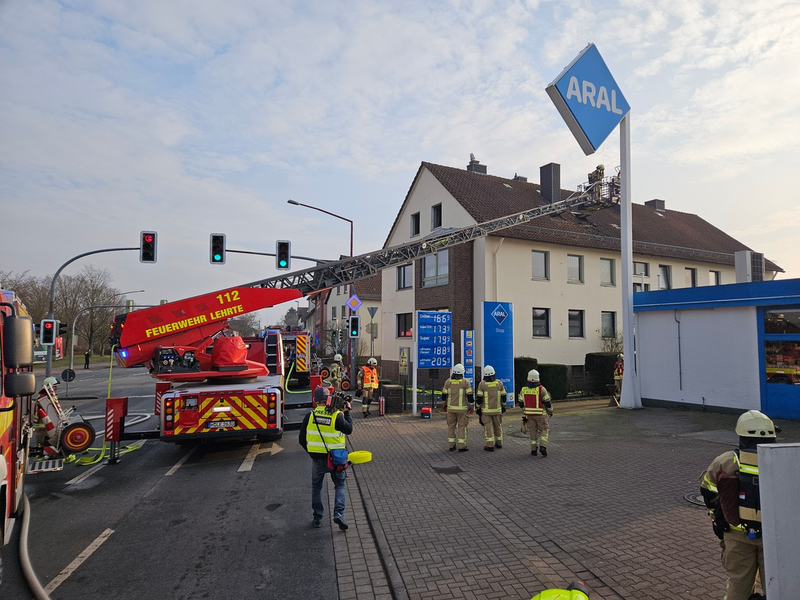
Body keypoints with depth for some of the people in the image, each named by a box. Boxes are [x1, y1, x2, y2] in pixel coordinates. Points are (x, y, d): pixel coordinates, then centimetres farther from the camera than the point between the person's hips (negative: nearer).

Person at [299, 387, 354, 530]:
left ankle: (317, 518, 23)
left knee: (316, 487, 20)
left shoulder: (310, 416, -6)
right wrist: (347, 413, 4)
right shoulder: (337, 415, -16)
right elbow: (349, 429, -3)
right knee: (340, 486, 16)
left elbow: (302, 439, 0)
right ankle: (339, 513, -1)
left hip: (317, 459, 2)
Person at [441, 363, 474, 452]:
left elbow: (444, 395, 6)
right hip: (462, 408, -3)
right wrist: (472, 406, 0)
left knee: (451, 426, 10)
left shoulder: (448, 381, 1)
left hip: (451, 408, 3)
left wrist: (444, 405, 19)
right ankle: (461, 446, 3)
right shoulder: (465, 382, -8)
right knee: (462, 427, 3)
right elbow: (470, 395, -9)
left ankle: (451, 446, 12)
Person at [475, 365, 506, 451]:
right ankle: (499, 443, 26)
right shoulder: (499, 383, -1)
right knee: (498, 426, 16)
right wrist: (503, 406, 18)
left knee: (488, 427, 0)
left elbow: (479, 398, -8)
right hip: (497, 410, 3)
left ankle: (490, 445, -3)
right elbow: (503, 397, 5)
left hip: (486, 410, -3)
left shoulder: (482, 384, -10)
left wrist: (478, 408, 3)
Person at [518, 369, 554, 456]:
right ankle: (543, 446, -5)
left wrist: (524, 412, 19)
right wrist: (550, 412, 7)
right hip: (540, 414, -3)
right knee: (544, 430, 12)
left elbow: (521, 403, 2)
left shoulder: (523, 390, -5)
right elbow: (548, 402, -11)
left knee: (532, 431, 13)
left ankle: (534, 450, 14)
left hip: (529, 414, 3)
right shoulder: (542, 389, -16)